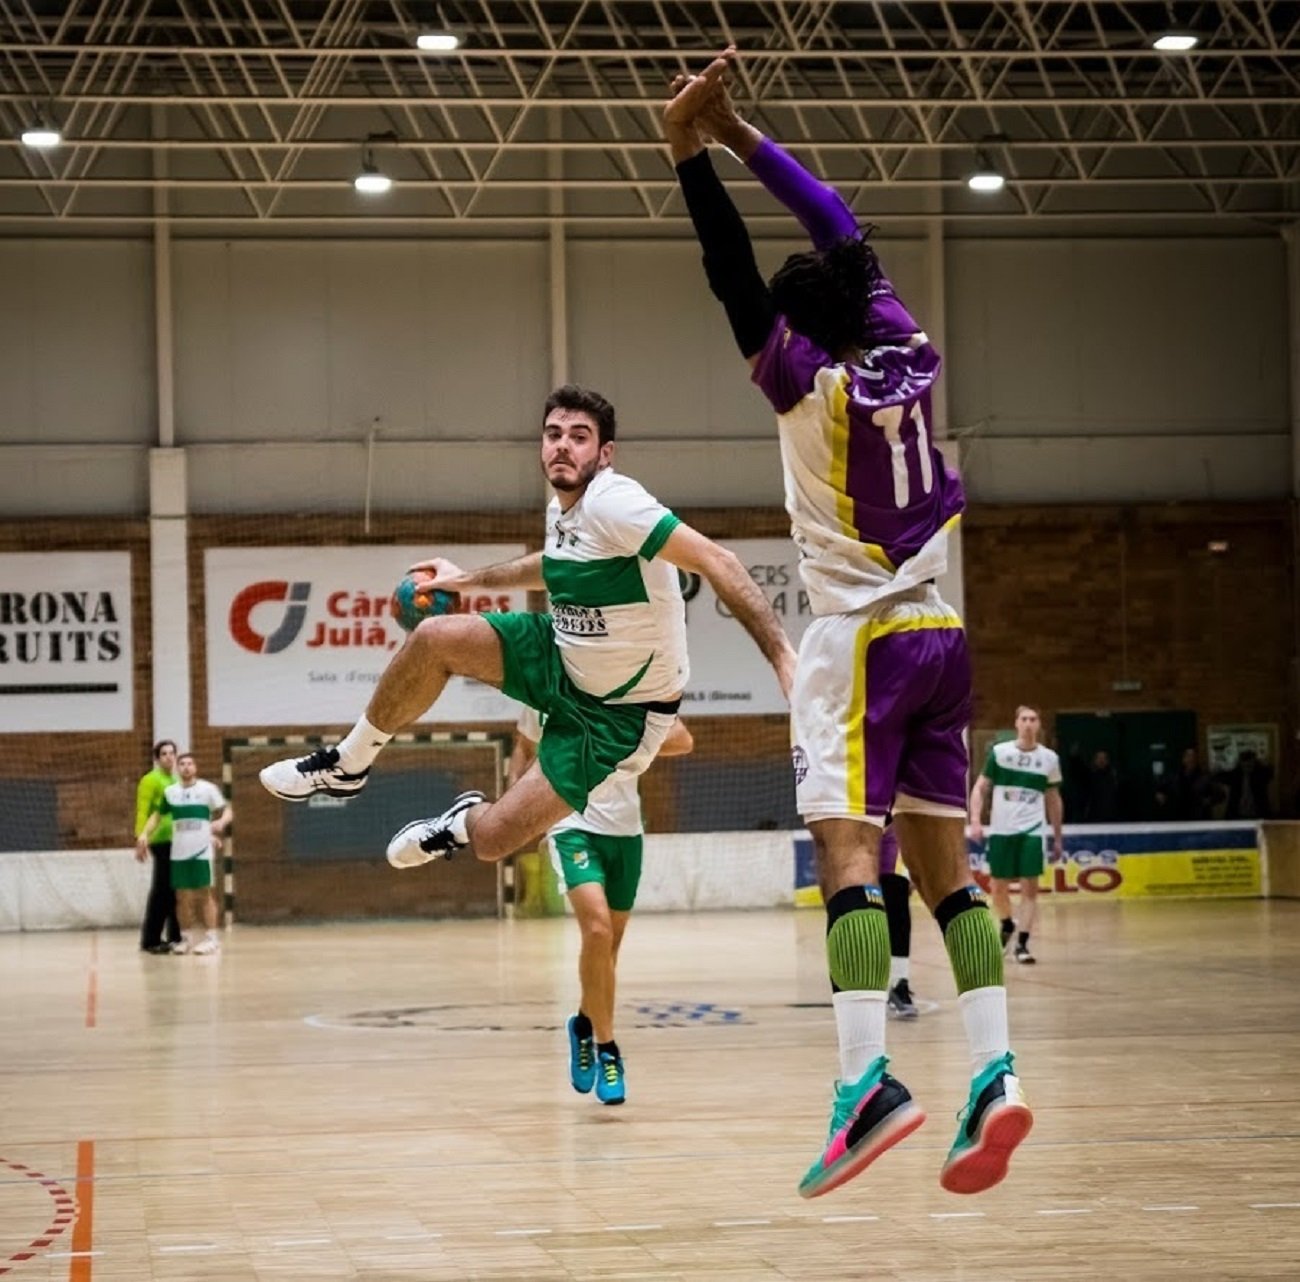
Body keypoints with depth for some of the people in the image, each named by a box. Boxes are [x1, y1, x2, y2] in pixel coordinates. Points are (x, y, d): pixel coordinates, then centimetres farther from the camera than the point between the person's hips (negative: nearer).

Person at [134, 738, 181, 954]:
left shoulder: (178, 781, 18)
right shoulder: (151, 780, -2)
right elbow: (142, 812, -8)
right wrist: (140, 839, -18)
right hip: (163, 840, -6)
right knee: (161, 890, -7)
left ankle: (175, 937, 14)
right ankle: (150, 940, -3)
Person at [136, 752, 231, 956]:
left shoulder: (208, 789, -2)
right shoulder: (170, 792, 8)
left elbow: (227, 811, -2)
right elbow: (158, 815, 18)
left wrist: (221, 822, -24)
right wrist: (145, 834, 4)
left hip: (202, 849, -4)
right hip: (179, 851, 4)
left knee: (204, 893, -4)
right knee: (182, 896, 5)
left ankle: (211, 938, -1)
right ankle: (187, 938, 13)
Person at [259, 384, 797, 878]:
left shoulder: (610, 502, -27)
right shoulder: (561, 508, 0)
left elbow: (715, 561, -33)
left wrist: (781, 655, -42)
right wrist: (471, 579, 29)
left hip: (620, 709, -7)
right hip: (566, 658, 7)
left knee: (491, 839, -11)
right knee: (434, 638, -8)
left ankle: (466, 823, 27)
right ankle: (347, 765, 12)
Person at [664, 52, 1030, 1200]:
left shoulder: (813, 385, -8)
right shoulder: (912, 360, 7)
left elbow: (734, 279, -11)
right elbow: (844, 237, 15)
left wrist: (689, 152, -10)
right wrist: (741, 135, 16)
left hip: (860, 641, -6)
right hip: (940, 639, 6)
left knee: (849, 849, -14)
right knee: (943, 862, 5)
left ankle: (869, 1078, -27)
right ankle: (995, 1074, -6)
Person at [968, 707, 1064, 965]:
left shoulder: (1049, 758, 4)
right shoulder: (999, 752, -1)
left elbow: (1054, 800, 12)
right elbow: (980, 788, 2)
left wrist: (1058, 837, 13)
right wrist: (975, 820, -11)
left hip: (1032, 831, 0)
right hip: (1001, 830, 0)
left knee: (1030, 887, -7)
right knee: (998, 886, 8)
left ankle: (1022, 944, -4)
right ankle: (1007, 925, 36)